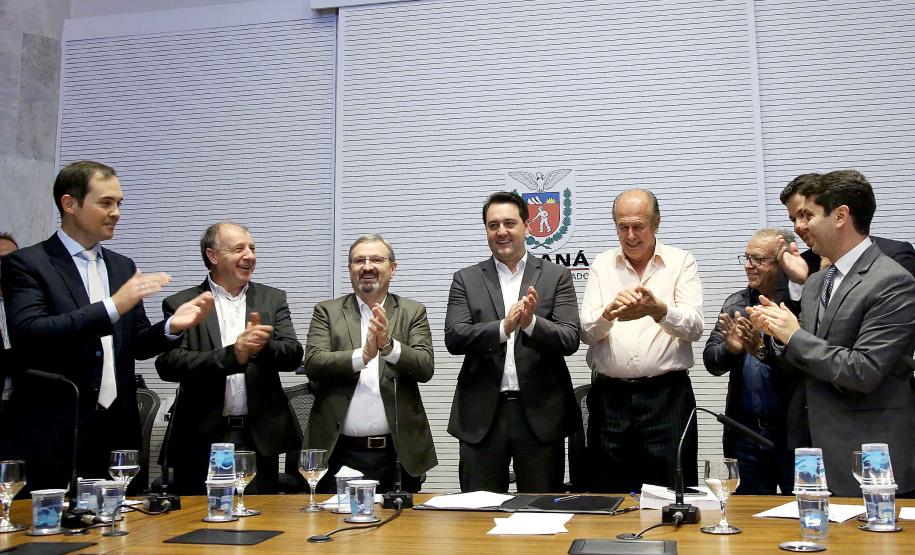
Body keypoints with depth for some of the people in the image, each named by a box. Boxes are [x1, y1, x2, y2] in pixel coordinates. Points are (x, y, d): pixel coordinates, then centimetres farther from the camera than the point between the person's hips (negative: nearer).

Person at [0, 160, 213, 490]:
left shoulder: (123, 266, 13)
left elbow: (137, 344, 12)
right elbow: (28, 334, -18)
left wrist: (171, 326, -8)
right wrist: (113, 307, -24)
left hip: (120, 431, 5)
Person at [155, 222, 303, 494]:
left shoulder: (273, 299, 8)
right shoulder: (180, 304, 1)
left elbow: (293, 355, -1)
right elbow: (167, 364, -10)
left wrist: (263, 346, -23)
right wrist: (231, 355, -22)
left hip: (260, 438, 2)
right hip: (202, 439, -2)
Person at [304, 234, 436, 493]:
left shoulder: (413, 312, 7)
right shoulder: (327, 311, 7)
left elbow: (425, 368, -5)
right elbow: (313, 364, -7)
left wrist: (389, 345, -22)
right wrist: (362, 355, -21)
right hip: (340, 453, 0)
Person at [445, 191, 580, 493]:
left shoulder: (556, 276, 4)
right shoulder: (466, 279, 6)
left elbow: (570, 339, -5)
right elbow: (453, 338, -6)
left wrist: (531, 323, -24)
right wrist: (503, 327, -22)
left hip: (540, 413, 0)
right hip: (482, 415, 1)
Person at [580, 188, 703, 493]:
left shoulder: (681, 262, 5)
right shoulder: (602, 265, 11)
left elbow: (693, 327, -7)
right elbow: (586, 332, 2)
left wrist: (658, 310, -27)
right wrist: (609, 312, -20)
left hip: (667, 395, -2)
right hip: (609, 396, 2)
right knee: (611, 500, 8)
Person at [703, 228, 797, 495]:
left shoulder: (800, 304, -11)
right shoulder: (736, 303, 8)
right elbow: (710, 360, 2)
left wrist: (763, 350, -30)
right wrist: (730, 349, -17)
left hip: (792, 431, -5)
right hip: (747, 430, 5)